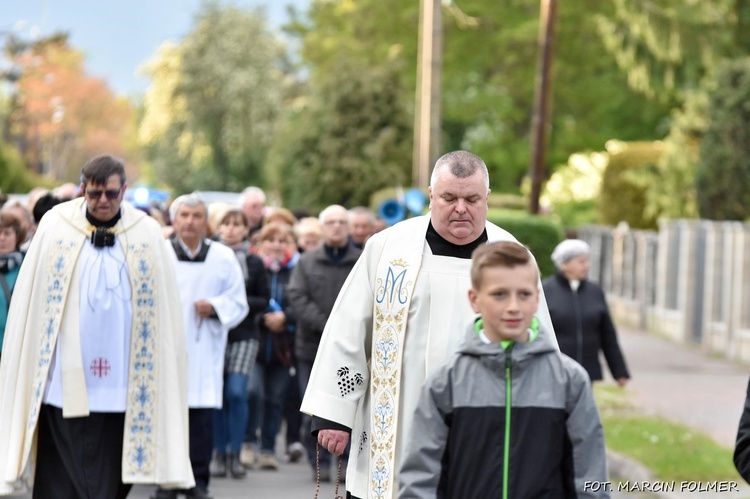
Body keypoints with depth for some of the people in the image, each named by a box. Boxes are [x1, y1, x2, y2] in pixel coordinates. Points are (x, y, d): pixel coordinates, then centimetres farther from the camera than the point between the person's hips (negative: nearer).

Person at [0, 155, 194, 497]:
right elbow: (28, 307, 4)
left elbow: (162, 316, 4)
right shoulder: (54, 227, 1)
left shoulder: (147, 235, 2)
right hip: (63, 386, -1)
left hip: (120, 388, 1)